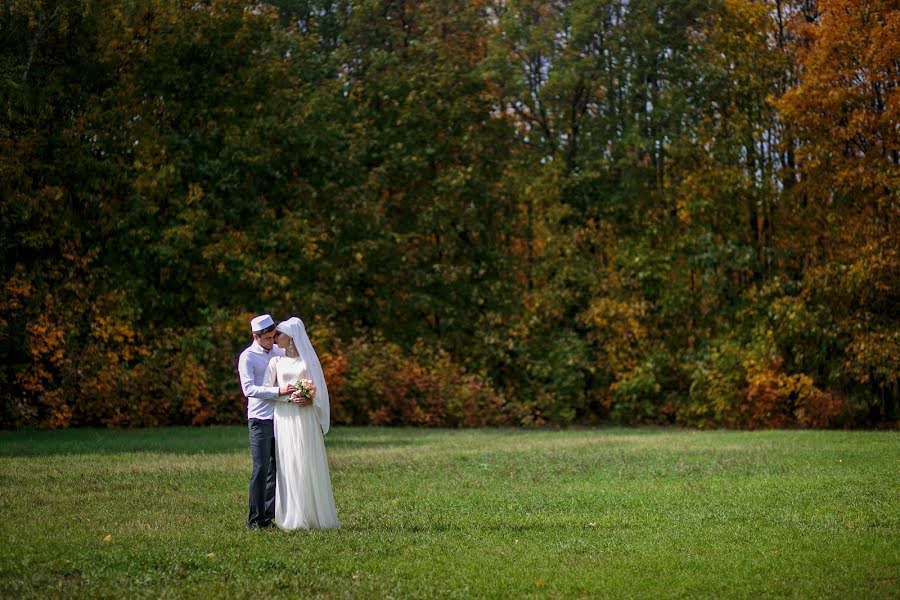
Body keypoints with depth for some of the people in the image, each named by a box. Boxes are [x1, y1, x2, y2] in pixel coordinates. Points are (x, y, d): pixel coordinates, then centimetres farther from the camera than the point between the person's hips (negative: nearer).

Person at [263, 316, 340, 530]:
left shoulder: (308, 359, 7)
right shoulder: (276, 360, 9)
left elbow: (319, 387, 7)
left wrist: (309, 399, -13)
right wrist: (289, 395, -13)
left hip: (306, 418, 0)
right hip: (284, 417, 1)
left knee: (309, 465, -2)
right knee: (288, 466, -3)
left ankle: (314, 515, 3)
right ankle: (292, 517, -2)